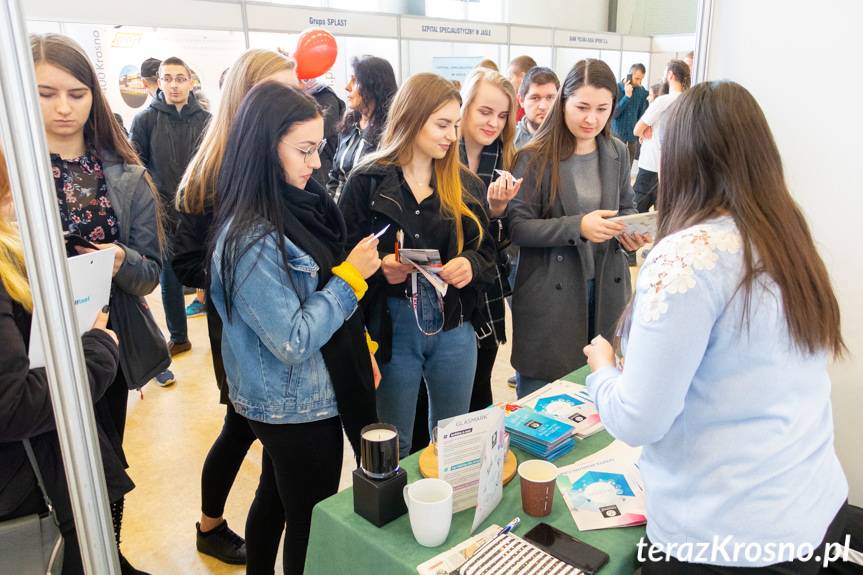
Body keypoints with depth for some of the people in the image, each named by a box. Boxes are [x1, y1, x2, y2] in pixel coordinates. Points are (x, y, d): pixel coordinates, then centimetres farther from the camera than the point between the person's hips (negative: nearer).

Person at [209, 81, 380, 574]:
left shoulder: (298, 206, 0)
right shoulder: (252, 239, -26)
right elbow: (293, 342, -26)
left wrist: (361, 348, 13)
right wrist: (350, 277, -20)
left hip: (287, 400, 9)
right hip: (298, 406, -9)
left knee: (276, 498, 27)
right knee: (313, 522, 11)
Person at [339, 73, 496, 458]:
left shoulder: (465, 185, 5)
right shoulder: (367, 182, -7)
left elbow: (486, 250, 9)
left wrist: (471, 265, -13)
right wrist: (380, 268, -24)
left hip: (453, 329, 4)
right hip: (391, 329, -3)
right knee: (393, 449, 14)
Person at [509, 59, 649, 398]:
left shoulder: (618, 153, 6)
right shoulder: (534, 158, -10)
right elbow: (517, 227, -13)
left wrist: (631, 233, -6)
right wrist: (578, 227, -26)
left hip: (606, 288, 5)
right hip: (549, 292, -4)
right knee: (541, 401, 7)